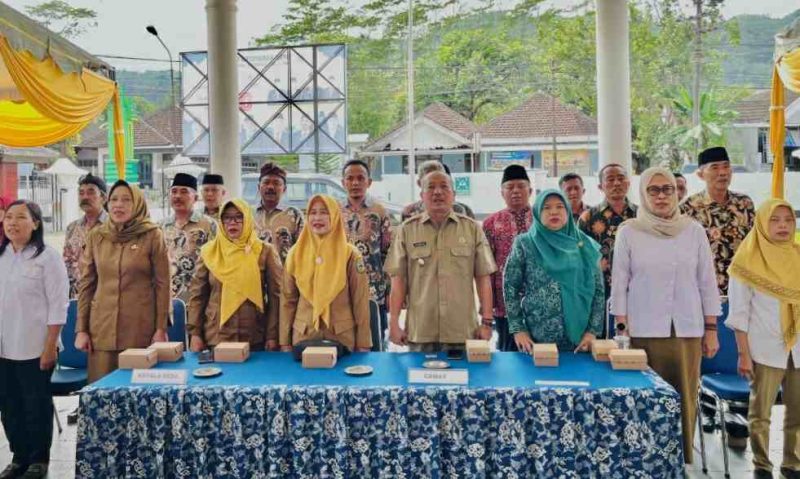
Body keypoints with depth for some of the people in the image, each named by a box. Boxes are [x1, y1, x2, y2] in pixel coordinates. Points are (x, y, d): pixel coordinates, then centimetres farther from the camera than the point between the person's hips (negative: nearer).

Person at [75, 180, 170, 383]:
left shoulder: (152, 236, -2)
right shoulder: (96, 236, 7)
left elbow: (162, 285, -2)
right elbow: (86, 284, 9)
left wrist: (161, 329, -6)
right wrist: (81, 329, 5)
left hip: (141, 330, -2)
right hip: (102, 329, 3)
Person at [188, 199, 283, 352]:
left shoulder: (265, 251, 0)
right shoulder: (209, 251, 4)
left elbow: (275, 296, -1)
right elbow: (197, 294, 6)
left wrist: (272, 335, -5)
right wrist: (194, 333, 0)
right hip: (214, 339, 1)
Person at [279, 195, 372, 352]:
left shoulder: (350, 254, -6)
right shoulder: (295, 253, 1)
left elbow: (360, 301, -4)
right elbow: (288, 299, 5)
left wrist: (363, 344, -5)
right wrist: (285, 342, 3)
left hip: (342, 335, -2)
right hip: (303, 335, 2)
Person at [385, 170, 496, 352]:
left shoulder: (472, 228, 5)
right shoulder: (407, 230, 4)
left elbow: (483, 278, 4)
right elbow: (398, 279, 2)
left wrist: (487, 322, 0)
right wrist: (394, 323, -2)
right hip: (419, 332, 0)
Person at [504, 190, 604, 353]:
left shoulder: (584, 245, 4)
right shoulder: (525, 244, -1)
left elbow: (598, 291, 4)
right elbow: (510, 287, -1)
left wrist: (593, 331, -4)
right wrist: (518, 329, -7)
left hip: (578, 337, 2)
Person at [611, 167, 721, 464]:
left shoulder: (693, 230, 5)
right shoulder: (629, 231, 0)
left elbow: (707, 283, 8)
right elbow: (619, 284, 1)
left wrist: (711, 330, 6)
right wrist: (622, 329, -3)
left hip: (688, 330, 2)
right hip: (644, 331, -2)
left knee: (685, 401, 5)